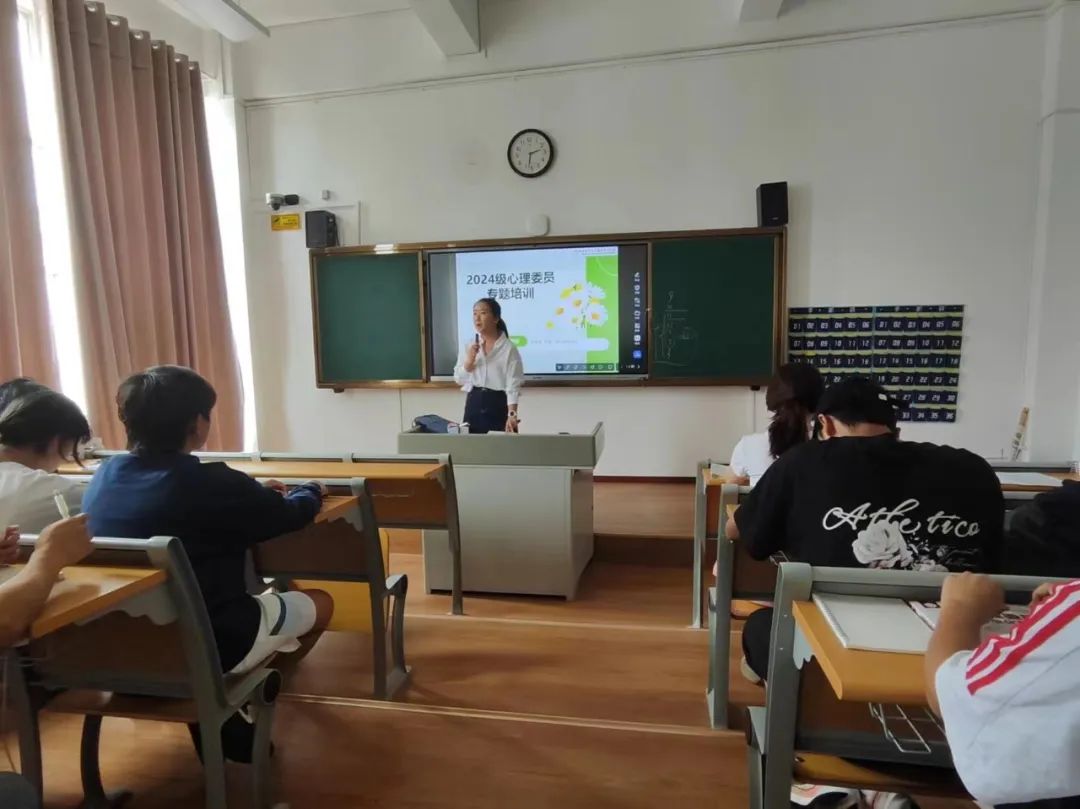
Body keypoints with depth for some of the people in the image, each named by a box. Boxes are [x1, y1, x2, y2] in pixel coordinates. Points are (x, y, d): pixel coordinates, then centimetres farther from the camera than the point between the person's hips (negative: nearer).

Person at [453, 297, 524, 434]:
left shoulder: (508, 348, -6)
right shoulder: (468, 346, 8)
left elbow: (513, 384, -11)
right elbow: (459, 379, 7)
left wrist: (511, 414, -23)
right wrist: (470, 360, -10)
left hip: (499, 405, -4)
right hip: (474, 405, 4)